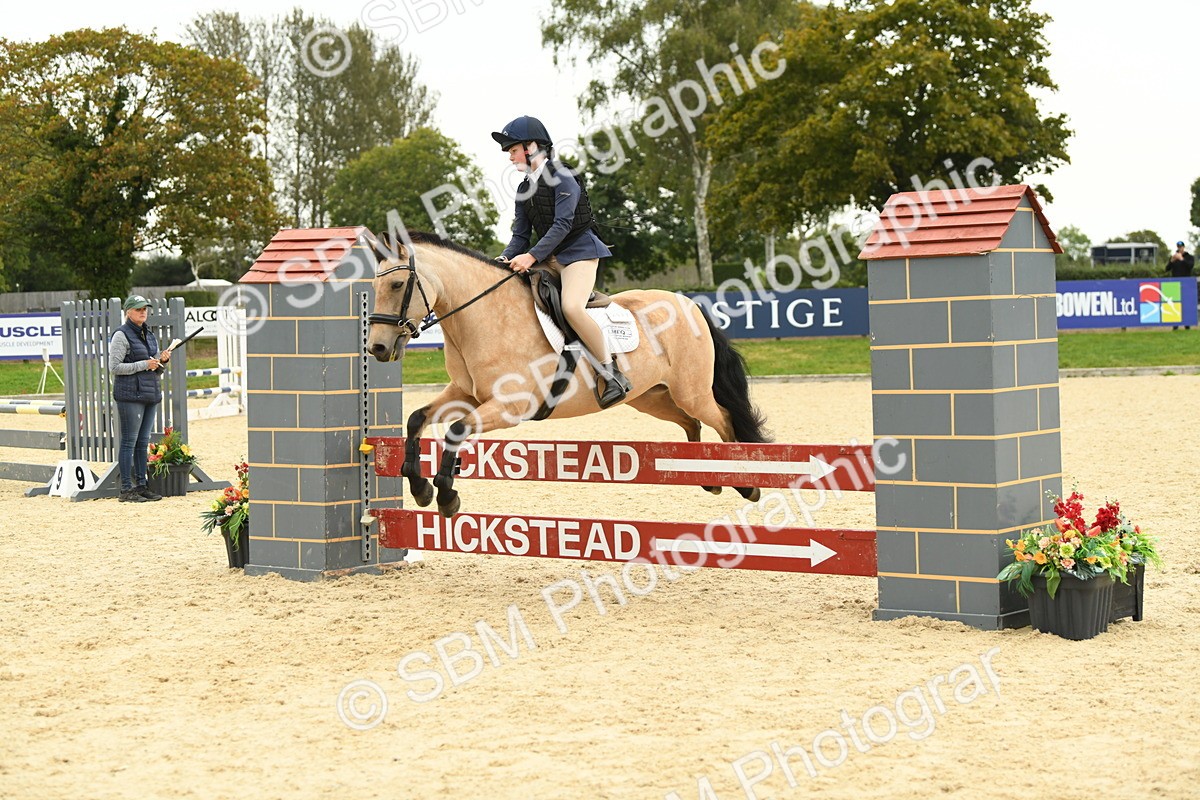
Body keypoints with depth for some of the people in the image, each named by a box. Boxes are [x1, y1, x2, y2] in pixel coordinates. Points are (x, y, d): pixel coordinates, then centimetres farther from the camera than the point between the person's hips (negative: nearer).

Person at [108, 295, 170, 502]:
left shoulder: (149, 335, 17)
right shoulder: (121, 335, -6)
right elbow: (114, 367, -13)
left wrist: (162, 361, 1)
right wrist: (144, 364, -15)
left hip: (151, 394, 7)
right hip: (130, 395, -7)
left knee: (143, 442, 9)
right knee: (129, 442, -6)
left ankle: (142, 485, 13)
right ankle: (126, 490, -4)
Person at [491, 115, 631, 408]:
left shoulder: (562, 178, -12)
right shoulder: (524, 189, 12)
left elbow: (562, 224, -21)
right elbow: (521, 235, 9)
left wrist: (531, 256, -29)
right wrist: (505, 258, -12)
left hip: (579, 250, -9)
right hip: (549, 257, 9)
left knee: (571, 306, -31)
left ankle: (612, 373, -23)